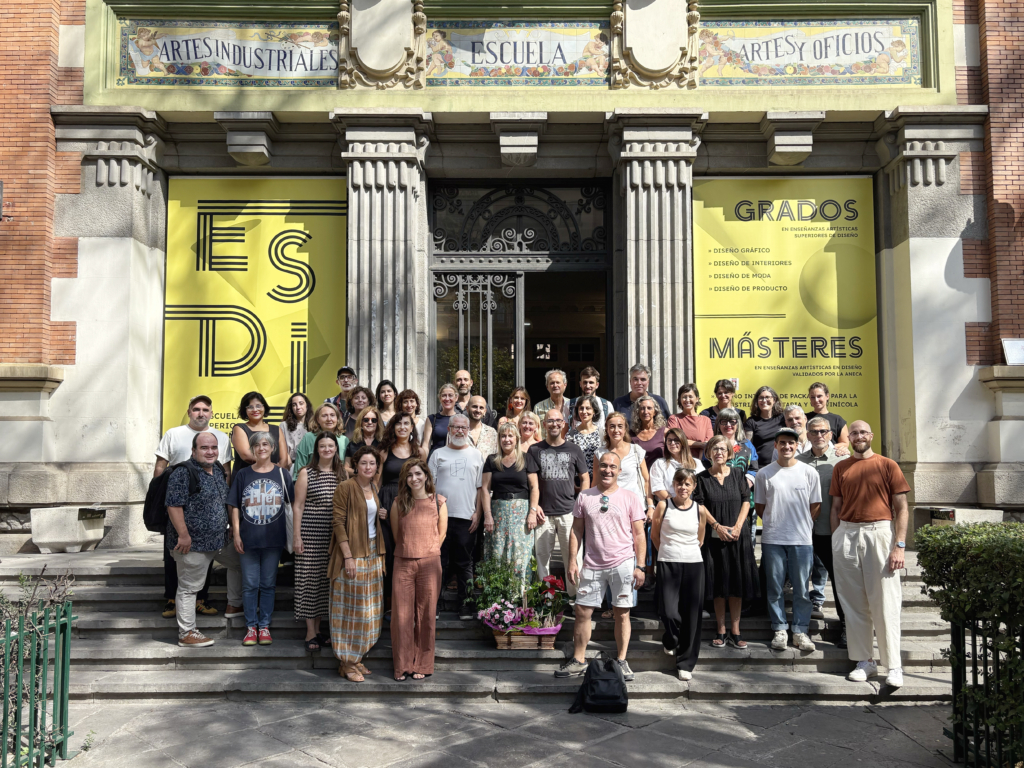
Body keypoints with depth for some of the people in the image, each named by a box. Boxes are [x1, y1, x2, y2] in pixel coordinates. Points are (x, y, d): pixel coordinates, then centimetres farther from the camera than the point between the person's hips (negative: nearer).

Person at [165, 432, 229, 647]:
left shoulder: (218, 471, 11)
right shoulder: (183, 473, -16)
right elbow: (174, 505, -21)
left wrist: (224, 531, 22)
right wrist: (183, 535, -23)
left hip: (211, 541, 9)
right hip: (191, 543, -9)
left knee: (194, 585, 19)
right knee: (188, 587, 0)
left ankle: (187, 627, 31)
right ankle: (186, 634, 8)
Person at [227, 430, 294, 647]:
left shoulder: (282, 474, 2)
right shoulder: (243, 474, 2)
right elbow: (234, 507, 3)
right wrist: (236, 534, -3)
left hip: (273, 539, 0)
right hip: (248, 539, 0)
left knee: (268, 584, 9)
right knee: (250, 584, 6)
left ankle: (264, 626, 19)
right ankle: (251, 626, 18)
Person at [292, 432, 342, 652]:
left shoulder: (341, 473, 9)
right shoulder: (306, 473, -3)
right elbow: (298, 506, -4)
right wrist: (296, 535, -9)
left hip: (333, 535, 4)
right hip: (310, 534, -4)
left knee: (326, 580, 9)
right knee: (309, 579, -1)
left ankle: (317, 628, 21)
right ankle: (310, 632, 8)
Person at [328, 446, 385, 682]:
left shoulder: (375, 490, 11)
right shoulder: (345, 487, -10)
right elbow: (339, 523, -15)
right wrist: (348, 557, -19)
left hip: (373, 554, 7)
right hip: (352, 554, -7)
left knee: (368, 609, 11)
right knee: (351, 607, -1)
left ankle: (357, 657, 22)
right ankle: (347, 662, 9)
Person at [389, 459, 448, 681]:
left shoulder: (438, 502, 0)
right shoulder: (399, 504, 2)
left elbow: (442, 533, 8)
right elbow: (396, 535, 11)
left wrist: (427, 553, 6)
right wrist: (409, 551, 8)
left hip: (429, 563, -1)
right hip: (403, 563, 1)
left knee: (426, 615, 5)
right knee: (401, 615, 2)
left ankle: (422, 665, 18)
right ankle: (402, 665, 16)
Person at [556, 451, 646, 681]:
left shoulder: (630, 498, 2)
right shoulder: (584, 497, 7)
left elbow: (639, 535, 2)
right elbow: (576, 531, 9)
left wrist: (640, 566, -3)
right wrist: (572, 561, 2)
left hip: (623, 564, -1)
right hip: (592, 565, 2)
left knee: (622, 613, 4)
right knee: (582, 612, 3)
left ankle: (621, 661, 18)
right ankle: (578, 661, 16)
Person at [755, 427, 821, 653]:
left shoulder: (809, 472, 3)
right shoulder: (764, 474, 3)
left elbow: (816, 506, 8)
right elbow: (759, 506, 10)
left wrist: (803, 524, 2)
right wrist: (774, 522, 4)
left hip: (802, 539, 0)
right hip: (772, 539, 0)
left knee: (801, 588, 4)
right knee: (775, 587, 5)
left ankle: (800, 631, 15)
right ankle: (779, 630, 16)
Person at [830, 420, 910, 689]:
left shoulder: (888, 465, 3)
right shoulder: (840, 468, 13)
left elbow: (901, 508, 0)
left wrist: (899, 545, -8)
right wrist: (836, 543, 8)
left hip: (879, 533, -3)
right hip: (846, 534, 3)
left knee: (885, 602, -3)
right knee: (854, 603, 7)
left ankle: (894, 666, 4)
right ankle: (865, 660, 17)